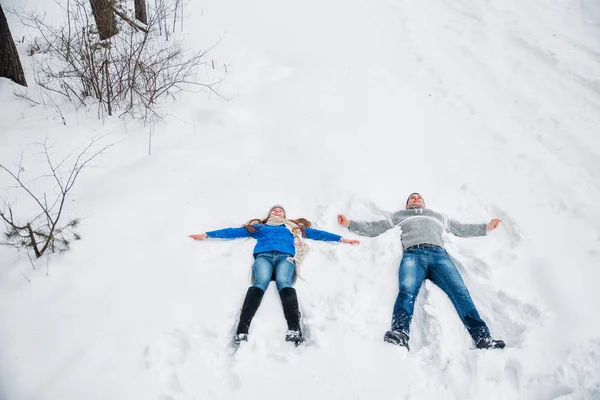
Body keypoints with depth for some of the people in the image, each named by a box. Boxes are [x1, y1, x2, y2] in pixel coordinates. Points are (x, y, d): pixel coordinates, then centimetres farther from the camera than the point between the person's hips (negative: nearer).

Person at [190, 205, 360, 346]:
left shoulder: (293, 227, 39)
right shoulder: (259, 226, 37)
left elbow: (316, 233, 34)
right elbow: (234, 231, 32)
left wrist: (341, 238, 28)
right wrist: (207, 235, 26)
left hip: (285, 256, 0)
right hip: (263, 255, 0)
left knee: (284, 282, -34)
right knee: (260, 282, -33)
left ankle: (294, 329, -55)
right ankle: (242, 330, -51)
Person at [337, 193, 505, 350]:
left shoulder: (437, 216, 42)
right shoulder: (399, 216, 38)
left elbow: (461, 229, 44)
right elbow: (374, 228, 32)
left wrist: (486, 227, 40)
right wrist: (350, 223, 23)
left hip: (439, 254, 2)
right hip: (413, 254, -2)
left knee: (460, 292, -24)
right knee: (407, 290, -34)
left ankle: (482, 338, -33)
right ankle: (400, 334, -54)